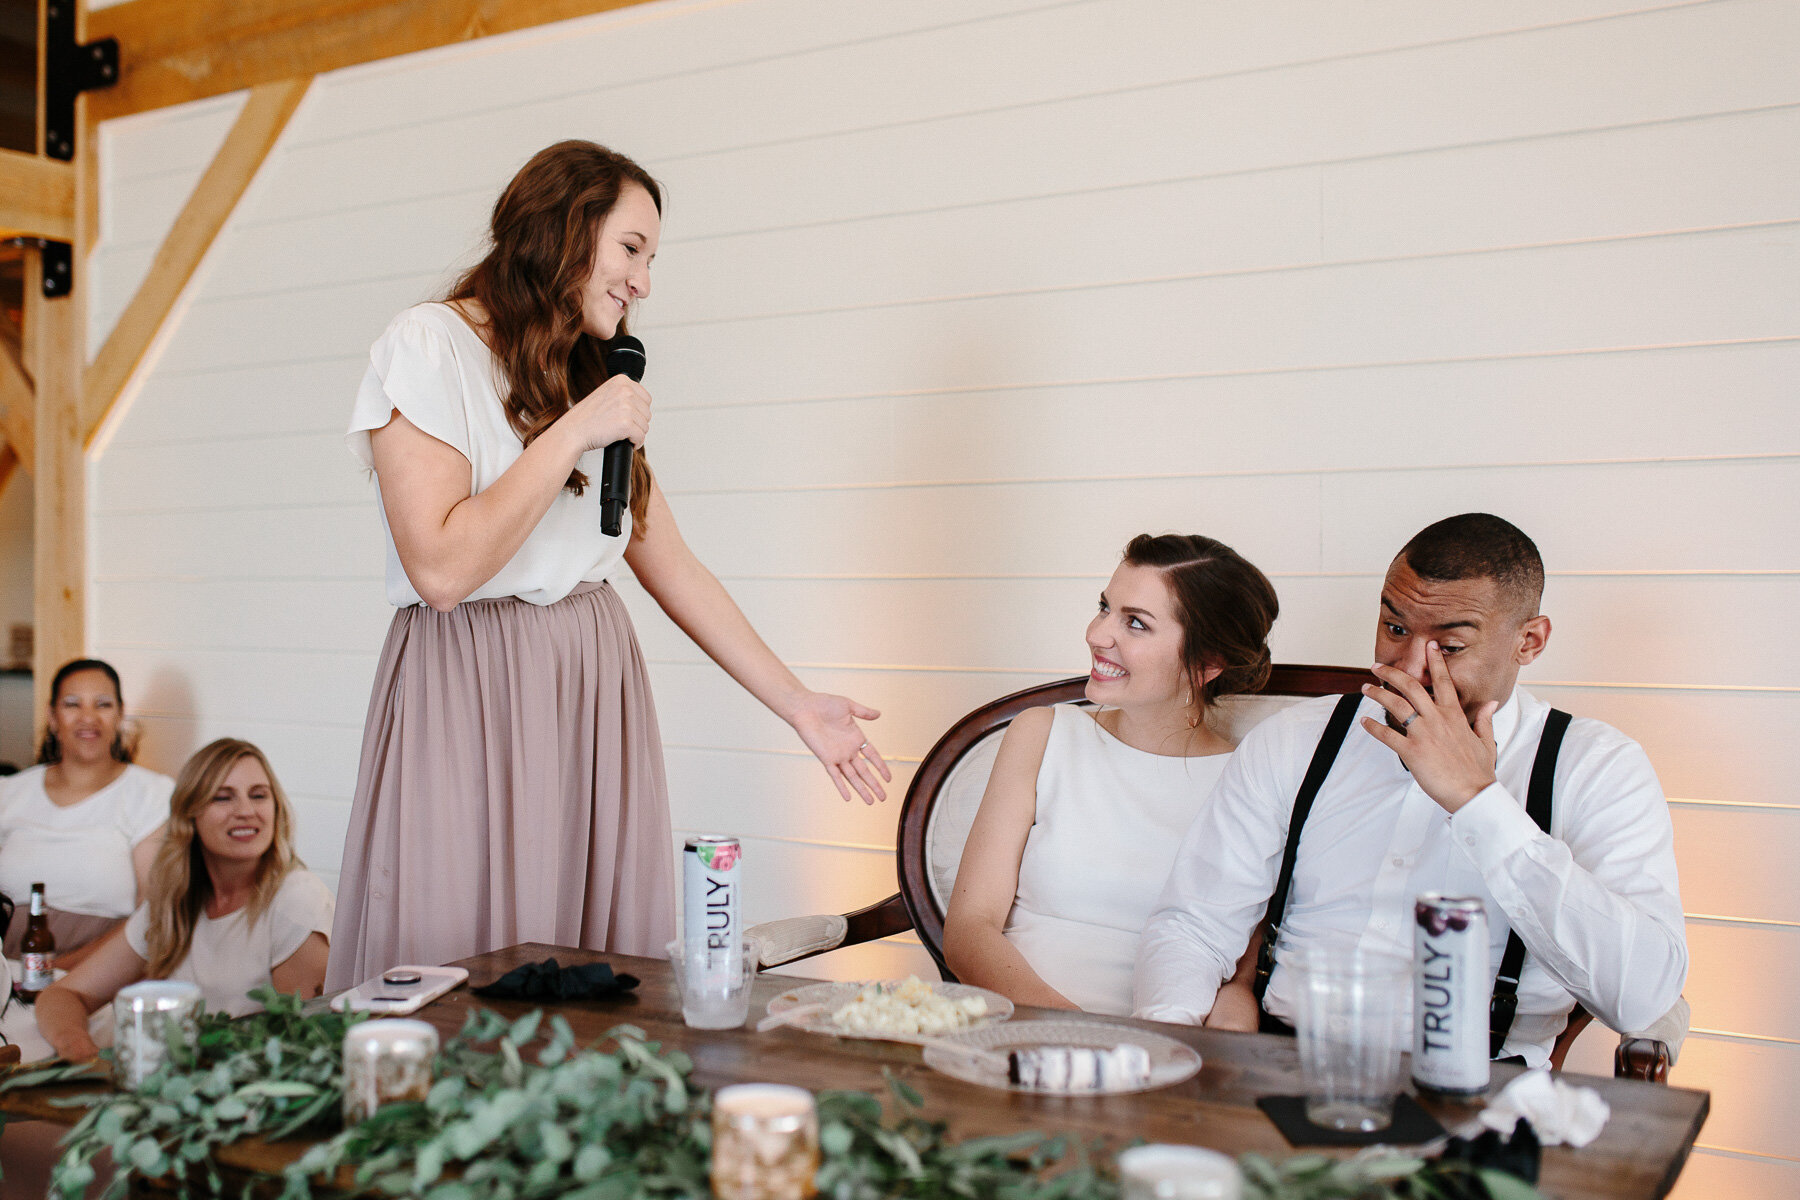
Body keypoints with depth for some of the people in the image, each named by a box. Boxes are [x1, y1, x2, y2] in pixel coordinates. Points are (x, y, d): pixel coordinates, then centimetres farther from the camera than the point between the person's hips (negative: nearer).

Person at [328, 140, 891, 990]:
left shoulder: (595, 381, 16)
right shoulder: (428, 347, -6)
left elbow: (671, 568, 13)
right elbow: (441, 569, -17)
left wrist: (799, 705, 10)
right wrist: (574, 434, -14)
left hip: (598, 695, 6)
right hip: (472, 698, -6)